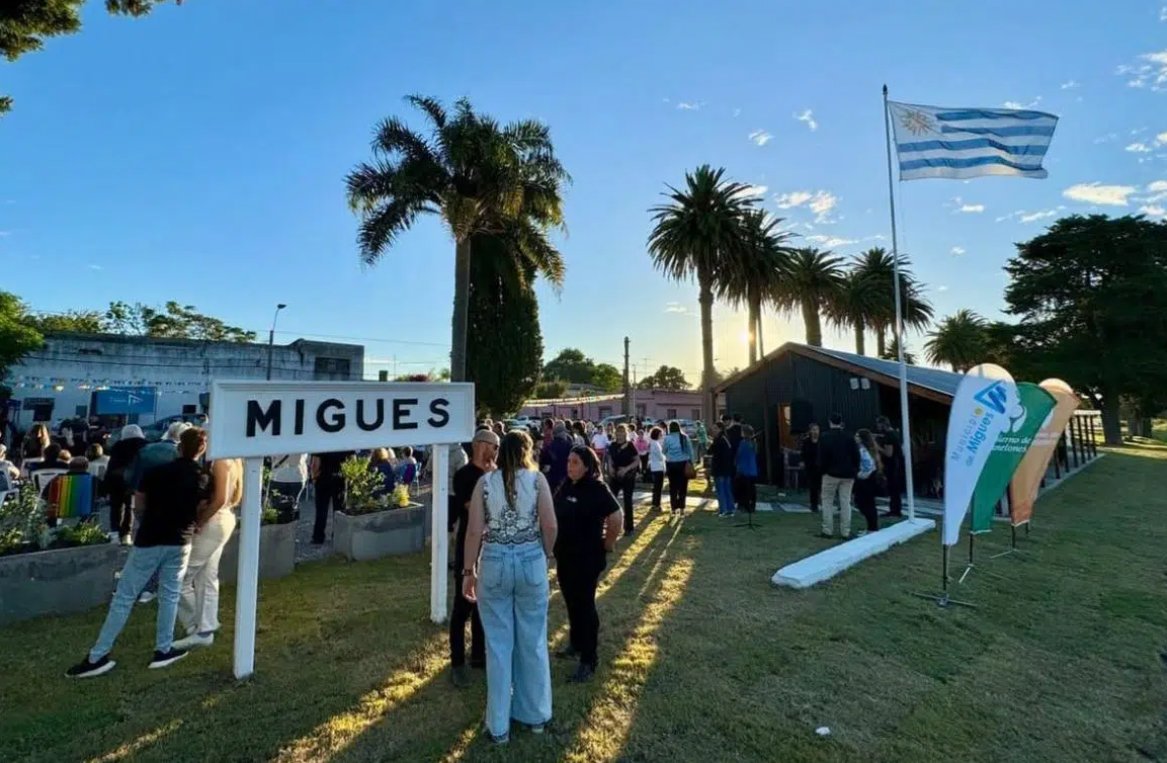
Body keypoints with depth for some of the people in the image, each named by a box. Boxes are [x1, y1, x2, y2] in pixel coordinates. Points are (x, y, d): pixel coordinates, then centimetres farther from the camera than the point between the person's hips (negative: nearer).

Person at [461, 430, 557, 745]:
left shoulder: (485, 482, -3)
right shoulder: (537, 479, -5)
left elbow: (474, 531, -6)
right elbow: (550, 526, -9)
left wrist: (469, 570, 3)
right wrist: (545, 554, 8)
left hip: (494, 564, 0)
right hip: (531, 562, 0)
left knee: (498, 644, 13)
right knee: (533, 641, 17)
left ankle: (499, 725, 27)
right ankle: (536, 714, 34)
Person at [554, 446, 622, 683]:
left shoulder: (597, 489, -19)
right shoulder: (566, 486, 3)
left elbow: (616, 516, -22)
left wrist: (607, 543, -12)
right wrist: (558, 546, 13)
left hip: (587, 557, -7)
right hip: (564, 555, 7)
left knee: (584, 605, 3)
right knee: (571, 602, 20)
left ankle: (589, 661, 17)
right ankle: (576, 644, 40)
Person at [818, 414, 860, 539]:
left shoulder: (825, 438, -7)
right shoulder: (849, 437, 2)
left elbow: (822, 458, -8)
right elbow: (856, 456, 3)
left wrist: (823, 471, 4)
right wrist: (854, 472, 10)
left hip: (831, 474, -3)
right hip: (847, 475, 3)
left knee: (827, 502, 6)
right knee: (845, 503, 6)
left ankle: (828, 531, 5)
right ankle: (845, 532, 7)